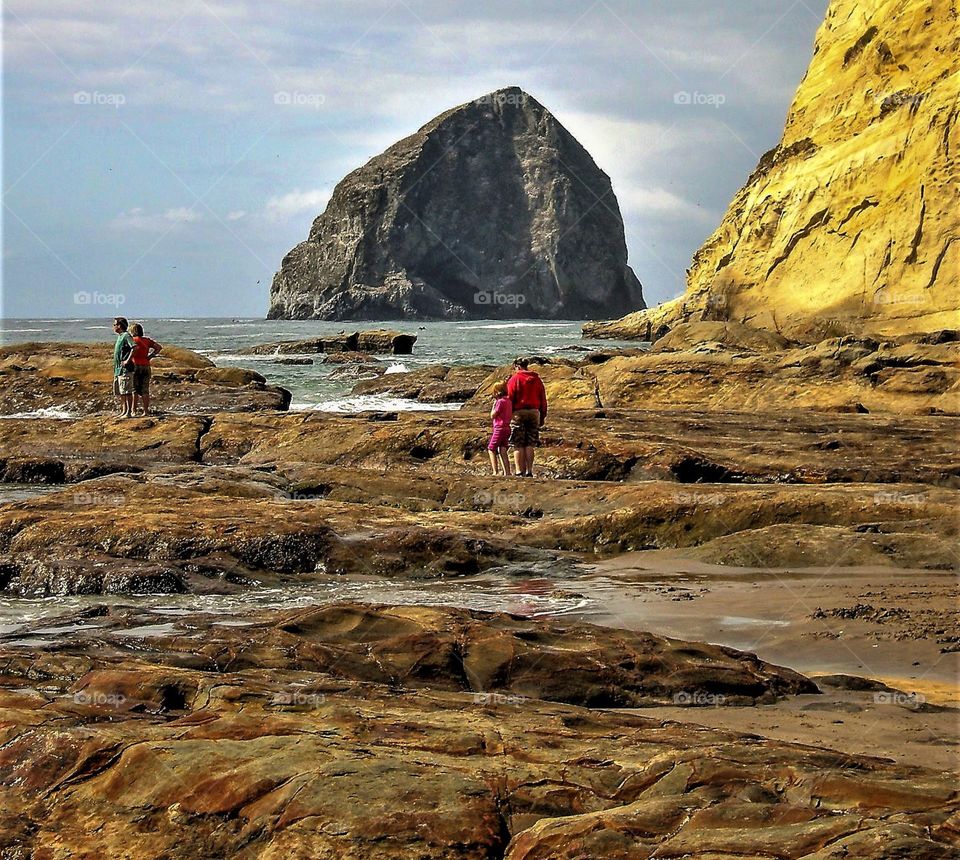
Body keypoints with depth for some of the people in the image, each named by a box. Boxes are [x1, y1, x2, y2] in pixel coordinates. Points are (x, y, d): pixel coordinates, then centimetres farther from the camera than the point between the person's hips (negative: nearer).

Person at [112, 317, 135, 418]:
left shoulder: (126, 336, -12)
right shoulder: (120, 337, 18)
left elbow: (135, 347, -25)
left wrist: (128, 360, -23)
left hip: (125, 369, -10)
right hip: (118, 369, 10)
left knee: (127, 392, -8)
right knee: (120, 393, 12)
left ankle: (129, 412, -6)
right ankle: (123, 411, 16)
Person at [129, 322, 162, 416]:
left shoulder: (133, 340, -7)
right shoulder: (147, 340, 10)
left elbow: (136, 347, -29)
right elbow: (159, 347, 5)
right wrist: (150, 356, 5)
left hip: (136, 366, -5)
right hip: (146, 366, 5)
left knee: (135, 390, 3)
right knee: (145, 390, 8)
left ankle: (134, 411, 3)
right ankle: (146, 411, 8)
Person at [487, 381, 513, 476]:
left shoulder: (501, 402, -15)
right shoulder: (509, 401, 11)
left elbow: (493, 415, -12)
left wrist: (494, 404, -1)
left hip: (499, 428, -8)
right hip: (507, 428, 8)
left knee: (491, 449, 2)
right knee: (502, 451, 9)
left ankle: (495, 471, -6)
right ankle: (507, 472, 3)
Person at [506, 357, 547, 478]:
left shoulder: (514, 379, -4)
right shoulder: (537, 380, 10)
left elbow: (510, 398, -8)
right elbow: (543, 399, 12)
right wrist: (542, 417, 17)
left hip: (518, 413, -4)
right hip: (534, 413, 4)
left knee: (518, 445, -1)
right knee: (530, 445, 8)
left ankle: (520, 472, -6)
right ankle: (529, 472, 5)